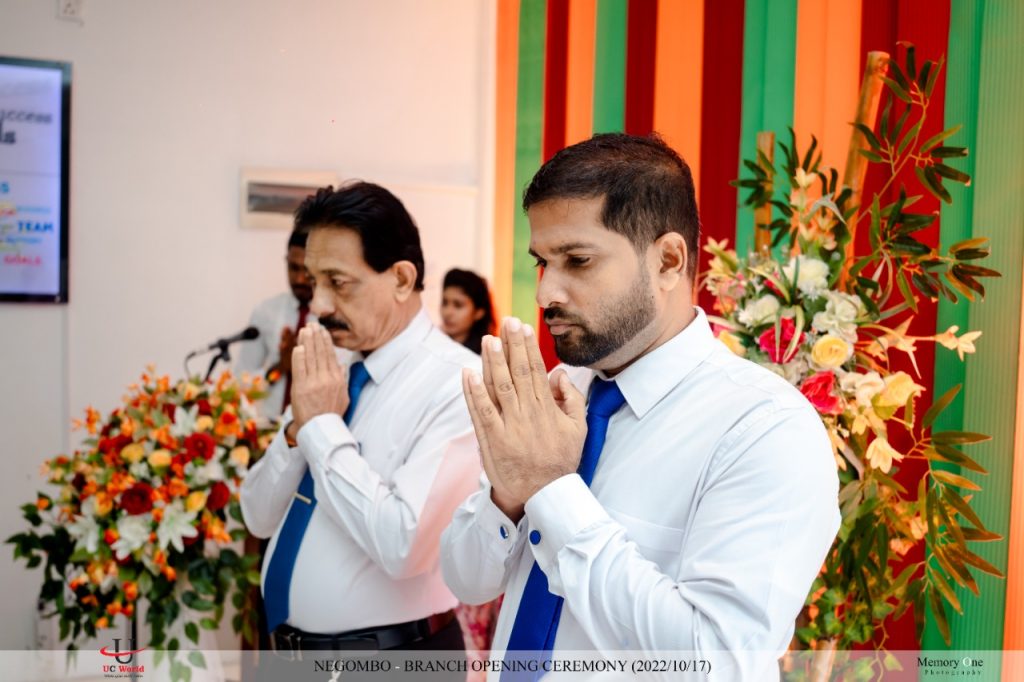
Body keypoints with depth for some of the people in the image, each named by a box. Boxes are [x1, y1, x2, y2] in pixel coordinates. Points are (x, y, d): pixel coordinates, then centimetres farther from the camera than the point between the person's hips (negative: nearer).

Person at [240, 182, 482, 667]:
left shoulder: (459, 385, -18)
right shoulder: (331, 367, 2)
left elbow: (403, 546, -27)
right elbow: (260, 518, 5)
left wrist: (324, 426, -20)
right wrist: (298, 427, -12)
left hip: (389, 659, -6)